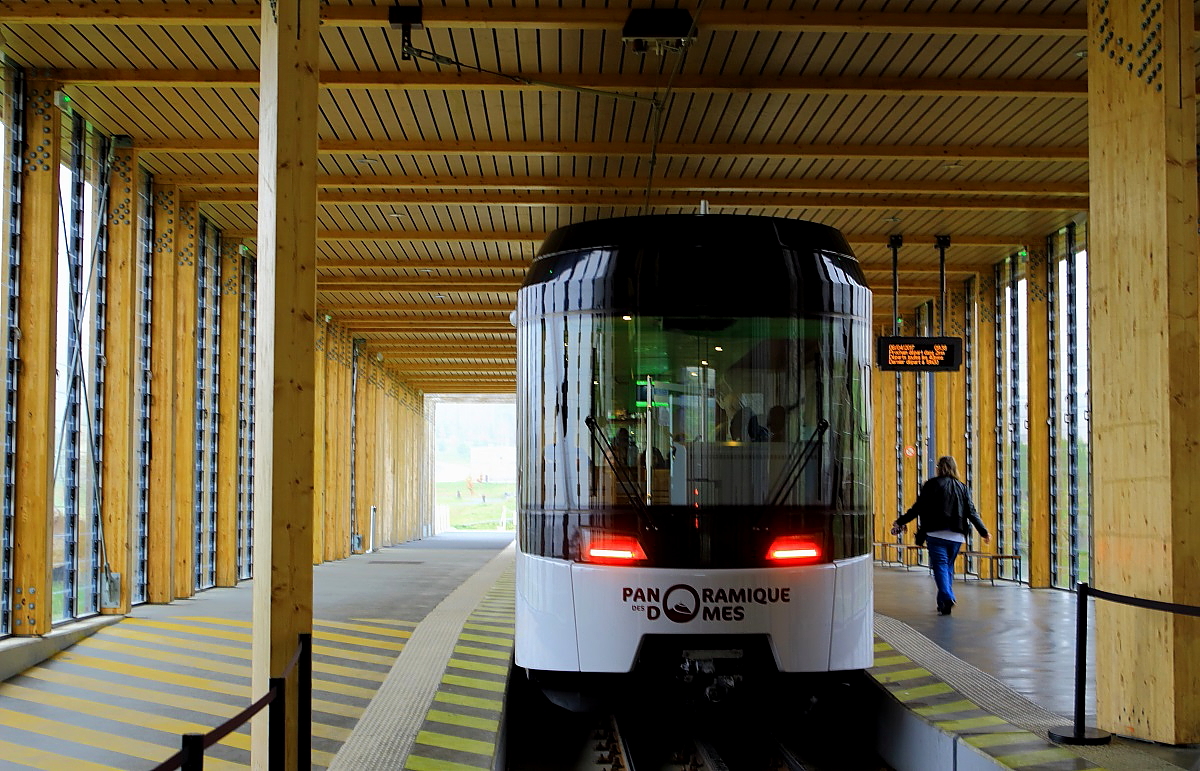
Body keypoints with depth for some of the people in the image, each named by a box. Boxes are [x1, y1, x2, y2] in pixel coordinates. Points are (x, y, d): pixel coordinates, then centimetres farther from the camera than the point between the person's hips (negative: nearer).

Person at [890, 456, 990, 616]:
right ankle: (944, 602, 14)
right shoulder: (962, 488, 11)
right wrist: (984, 532, 16)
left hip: (936, 533, -4)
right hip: (956, 535, 4)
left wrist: (900, 522, 3)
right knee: (948, 566, 14)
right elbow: (972, 512, 9)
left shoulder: (932, 484, 0)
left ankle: (947, 598, -23)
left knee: (940, 566, -5)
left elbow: (918, 508, -4)